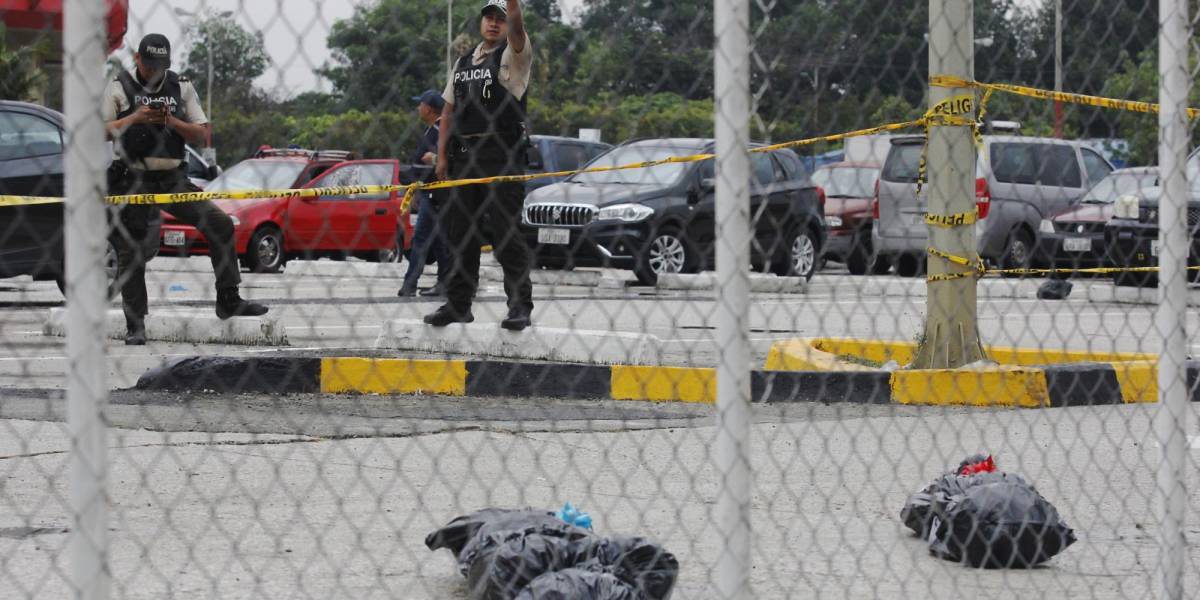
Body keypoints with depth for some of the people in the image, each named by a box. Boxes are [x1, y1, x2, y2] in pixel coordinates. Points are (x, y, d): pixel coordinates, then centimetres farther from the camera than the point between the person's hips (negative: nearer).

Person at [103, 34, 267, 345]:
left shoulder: (182, 87, 10)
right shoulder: (119, 87, 2)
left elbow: (202, 133, 6)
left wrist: (173, 123, -12)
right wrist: (134, 118, -16)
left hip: (173, 180, 2)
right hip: (132, 181, -2)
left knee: (220, 225, -8)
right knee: (130, 252, -2)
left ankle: (228, 300, 0)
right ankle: (135, 326, 6)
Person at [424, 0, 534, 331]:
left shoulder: (512, 56, 3)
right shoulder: (463, 63, 19)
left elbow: (517, 29, -20)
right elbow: (448, 111, 19)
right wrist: (442, 156, 11)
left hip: (501, 157, -6)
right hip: (463, 155, 6)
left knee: (506, 229, -8)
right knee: (459, 230, 8)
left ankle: (520, 305, -4)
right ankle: (458, 304, 15)